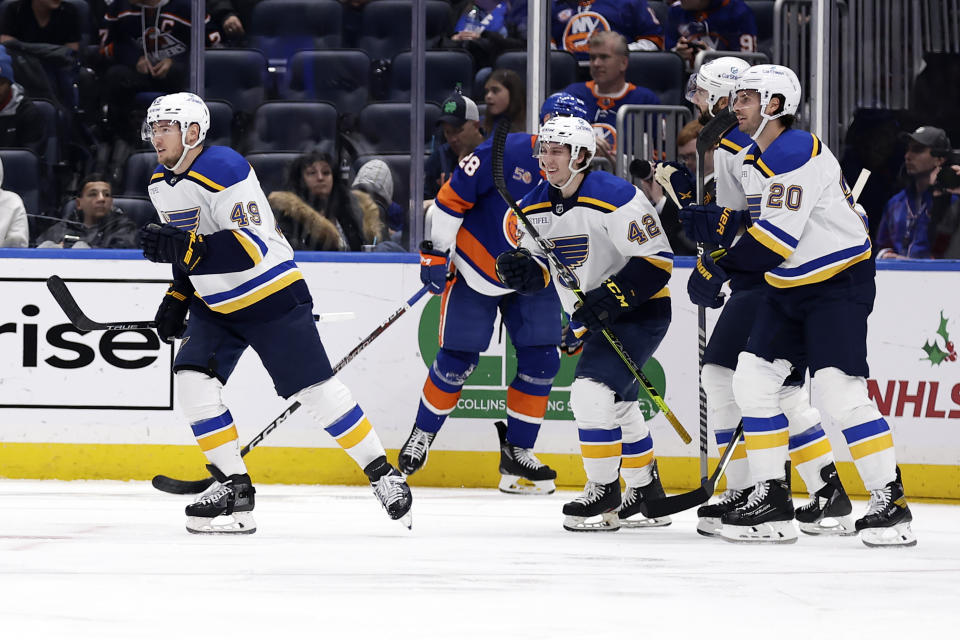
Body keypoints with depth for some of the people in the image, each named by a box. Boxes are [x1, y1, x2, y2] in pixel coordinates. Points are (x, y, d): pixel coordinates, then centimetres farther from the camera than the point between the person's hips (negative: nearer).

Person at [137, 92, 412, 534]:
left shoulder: (224, 169, -24)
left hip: (270, 296, -8)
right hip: (215, 305, 8)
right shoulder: (162, 185, 3)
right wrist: (177, 299, 8)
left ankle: (382, 474, 11)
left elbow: (251, 247, -31)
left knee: (316, 390, -4)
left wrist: (182, 248, -40)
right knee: (193, 381, -11)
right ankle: (235, 489, -4)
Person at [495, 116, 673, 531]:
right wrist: (522, 270, -15)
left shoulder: (616, 198, -23)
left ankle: (604, 495, -11)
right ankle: (647, 495, 33)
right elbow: (541, 270, 9)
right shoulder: (536, 207, 1)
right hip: (592, 318, 9)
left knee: (592, 392, -21)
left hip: (640, 311, -9)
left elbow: (657, 261, -24)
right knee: (617, 406, 18)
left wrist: (607, 300, -29)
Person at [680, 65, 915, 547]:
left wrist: (718, 270, -22)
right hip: (787, 289, 10)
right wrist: (686, 214, -2)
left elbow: (777, 236, -27)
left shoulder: (798, 153, -20)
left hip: (840, 282, -10)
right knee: (753, 380, 2)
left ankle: (890, 503, -10)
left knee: (838, 390, -17)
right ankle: (772, 500, 8)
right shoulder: (753, 159, 12)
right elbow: (741, 226, 13)